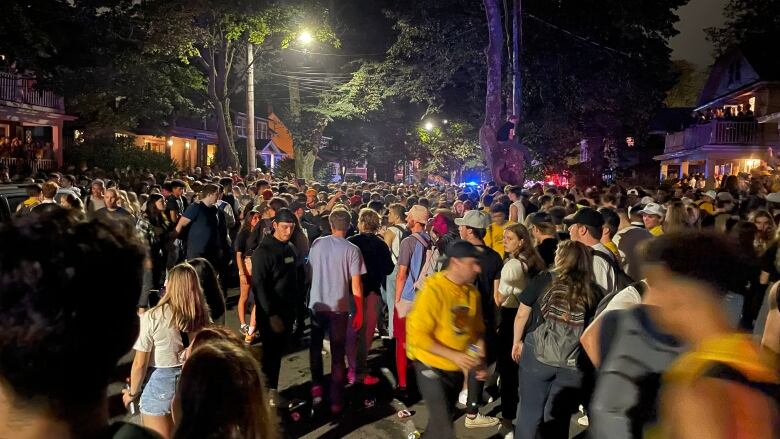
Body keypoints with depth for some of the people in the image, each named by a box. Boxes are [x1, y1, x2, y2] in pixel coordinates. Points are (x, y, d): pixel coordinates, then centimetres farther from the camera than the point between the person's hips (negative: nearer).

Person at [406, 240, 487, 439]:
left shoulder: (473, 292, -2)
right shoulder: (433, 291, -22)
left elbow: (477, 330, 11)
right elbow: (417, 335, -22)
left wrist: (480, 359, -3)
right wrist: (454, 355, -26)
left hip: (456, 369, 7)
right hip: (432, 367, -6)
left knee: (444, 418, 22)